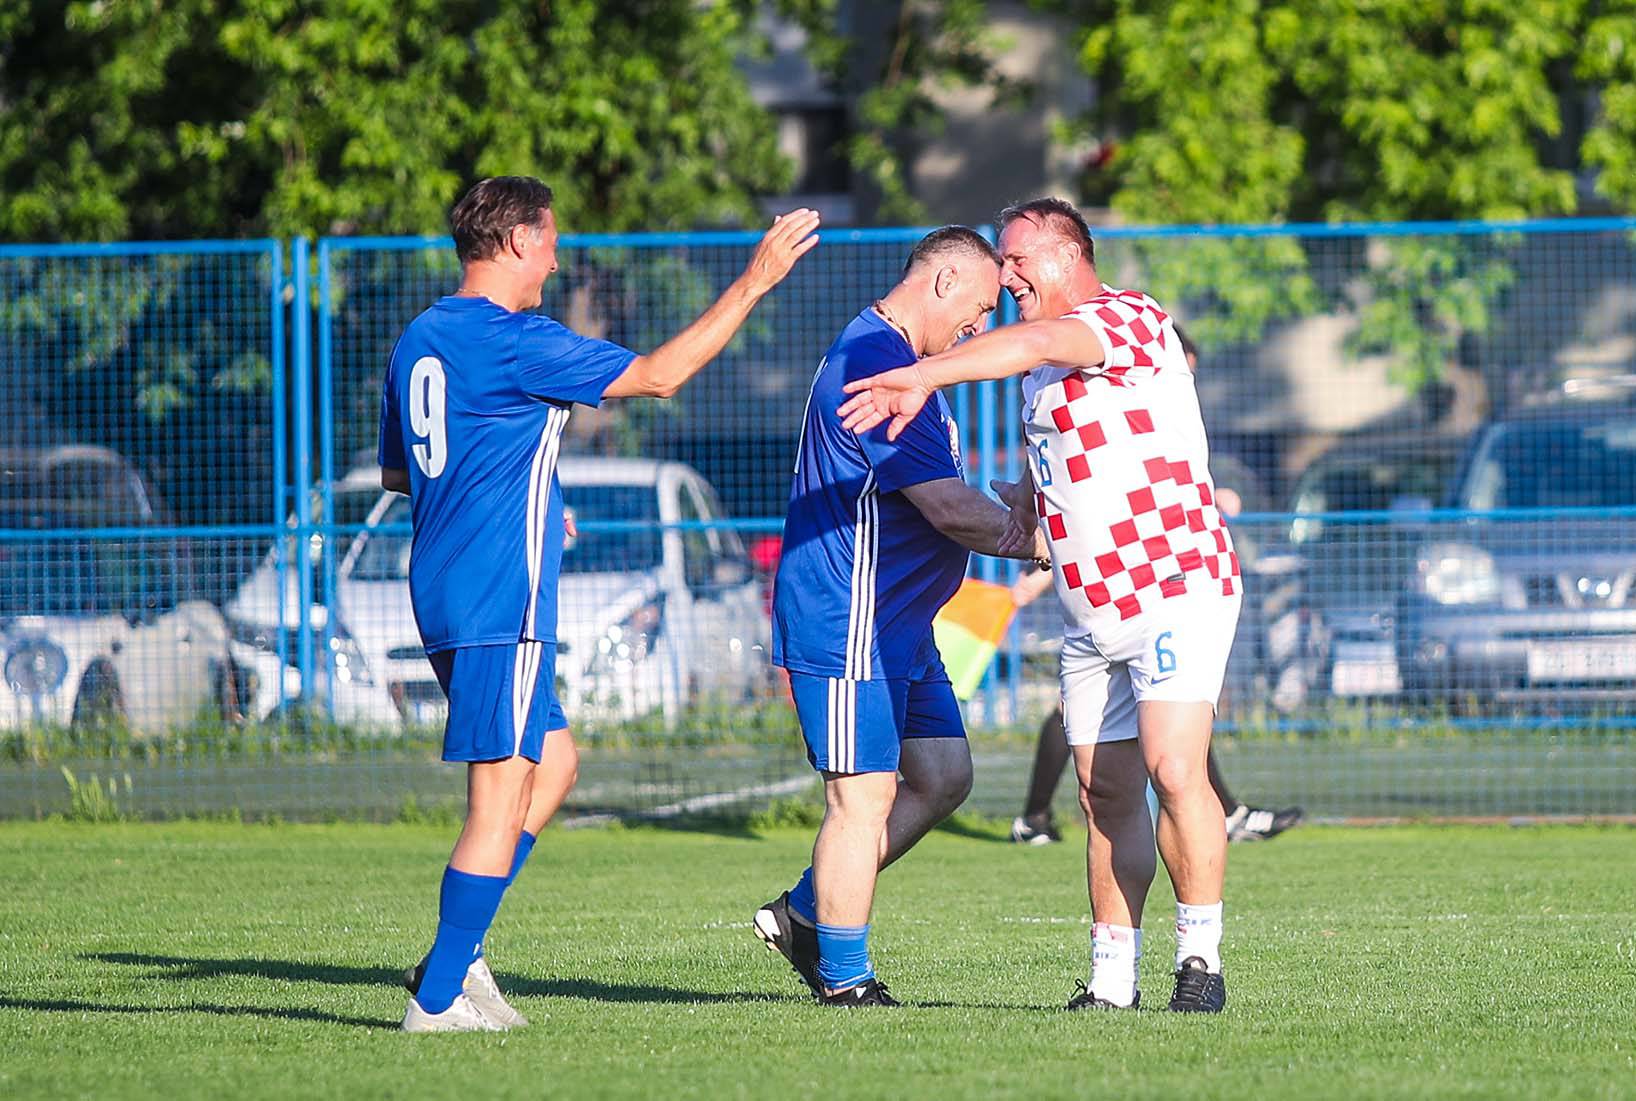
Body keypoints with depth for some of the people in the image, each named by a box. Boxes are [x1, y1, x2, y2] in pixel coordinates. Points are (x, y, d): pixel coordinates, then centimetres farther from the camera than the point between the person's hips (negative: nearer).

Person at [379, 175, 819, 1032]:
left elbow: (394, 470, 25)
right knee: (500, 805, -6)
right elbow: (657, 375, -12)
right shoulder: (513, 342, -14)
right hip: (499, 606, -10)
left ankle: (455, 954, 16)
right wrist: (752, 285, -6)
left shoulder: (418, 341, 13)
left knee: (553, 762, 20)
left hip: (445, 598, 10)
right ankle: (439, 997, -5)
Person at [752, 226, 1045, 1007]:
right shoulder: (879, 362, -19)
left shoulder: (877, 354, 18)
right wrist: (1035, 543, -8)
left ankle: (802, 914, 18)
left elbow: (934, 502, 27)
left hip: (895, 624, 11)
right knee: (864, 797, -7)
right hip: (850, 623, -11)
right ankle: (843, 979, -1)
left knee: (943, 776, 11)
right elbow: (950, 509, -21)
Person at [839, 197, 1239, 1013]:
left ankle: (1200, 959, -9)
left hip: (1178, 590, -8)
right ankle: (1112, 974, 6)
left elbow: (1034, 345, -31)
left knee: (1174, 769, -18)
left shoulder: (1129, 319, -11)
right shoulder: (1041, 369, 17)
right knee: (1105, 793, 4)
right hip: (1090, 615, 8)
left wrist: (925, 376, -43)